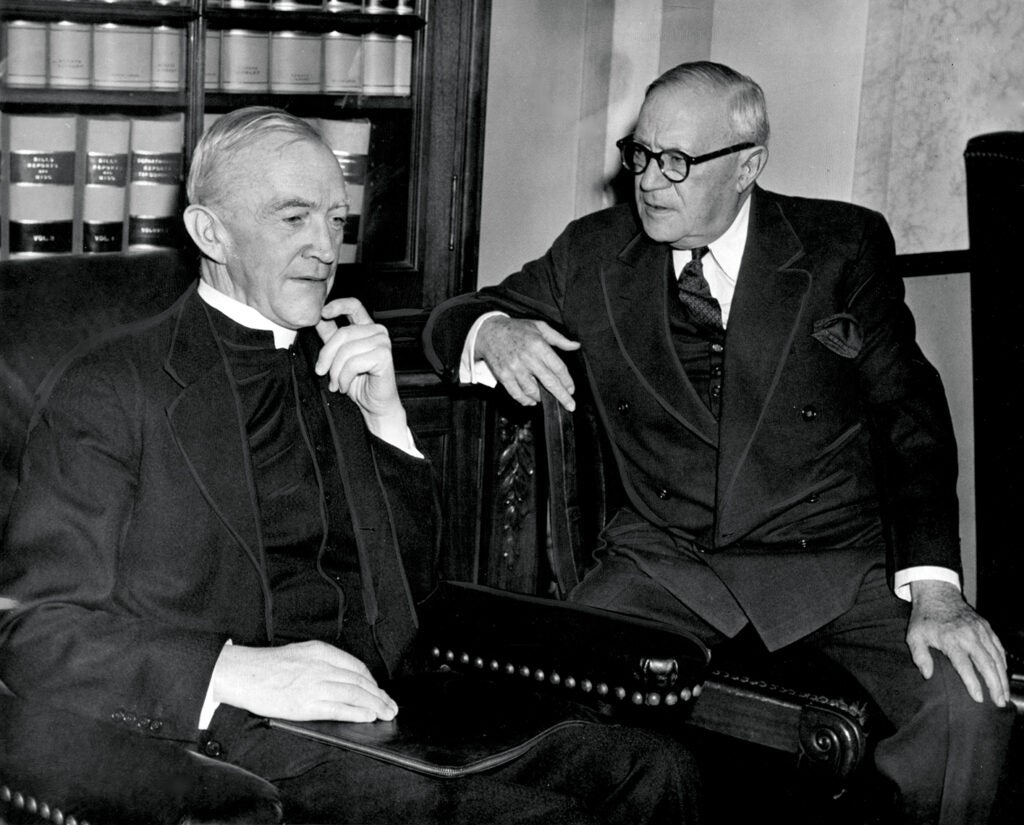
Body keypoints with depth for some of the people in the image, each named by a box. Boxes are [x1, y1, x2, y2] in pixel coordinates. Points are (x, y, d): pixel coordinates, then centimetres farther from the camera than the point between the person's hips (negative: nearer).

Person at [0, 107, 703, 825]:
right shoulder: (113, 389, 0)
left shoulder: (338, 369, 20)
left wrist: (385, 417, 5)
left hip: (380, 708, 7)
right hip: (233, 741, -6)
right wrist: (235, 670, -21)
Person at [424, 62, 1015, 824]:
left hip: (837, 563, -1)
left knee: (969, 705, -25)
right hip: (662, 562, 1)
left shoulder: (845, 248, 1)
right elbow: (451, 321, 15)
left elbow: (909, 416, -3)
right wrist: (494, 332, -12)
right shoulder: (593, 254, 7)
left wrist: (934, 590, -17)